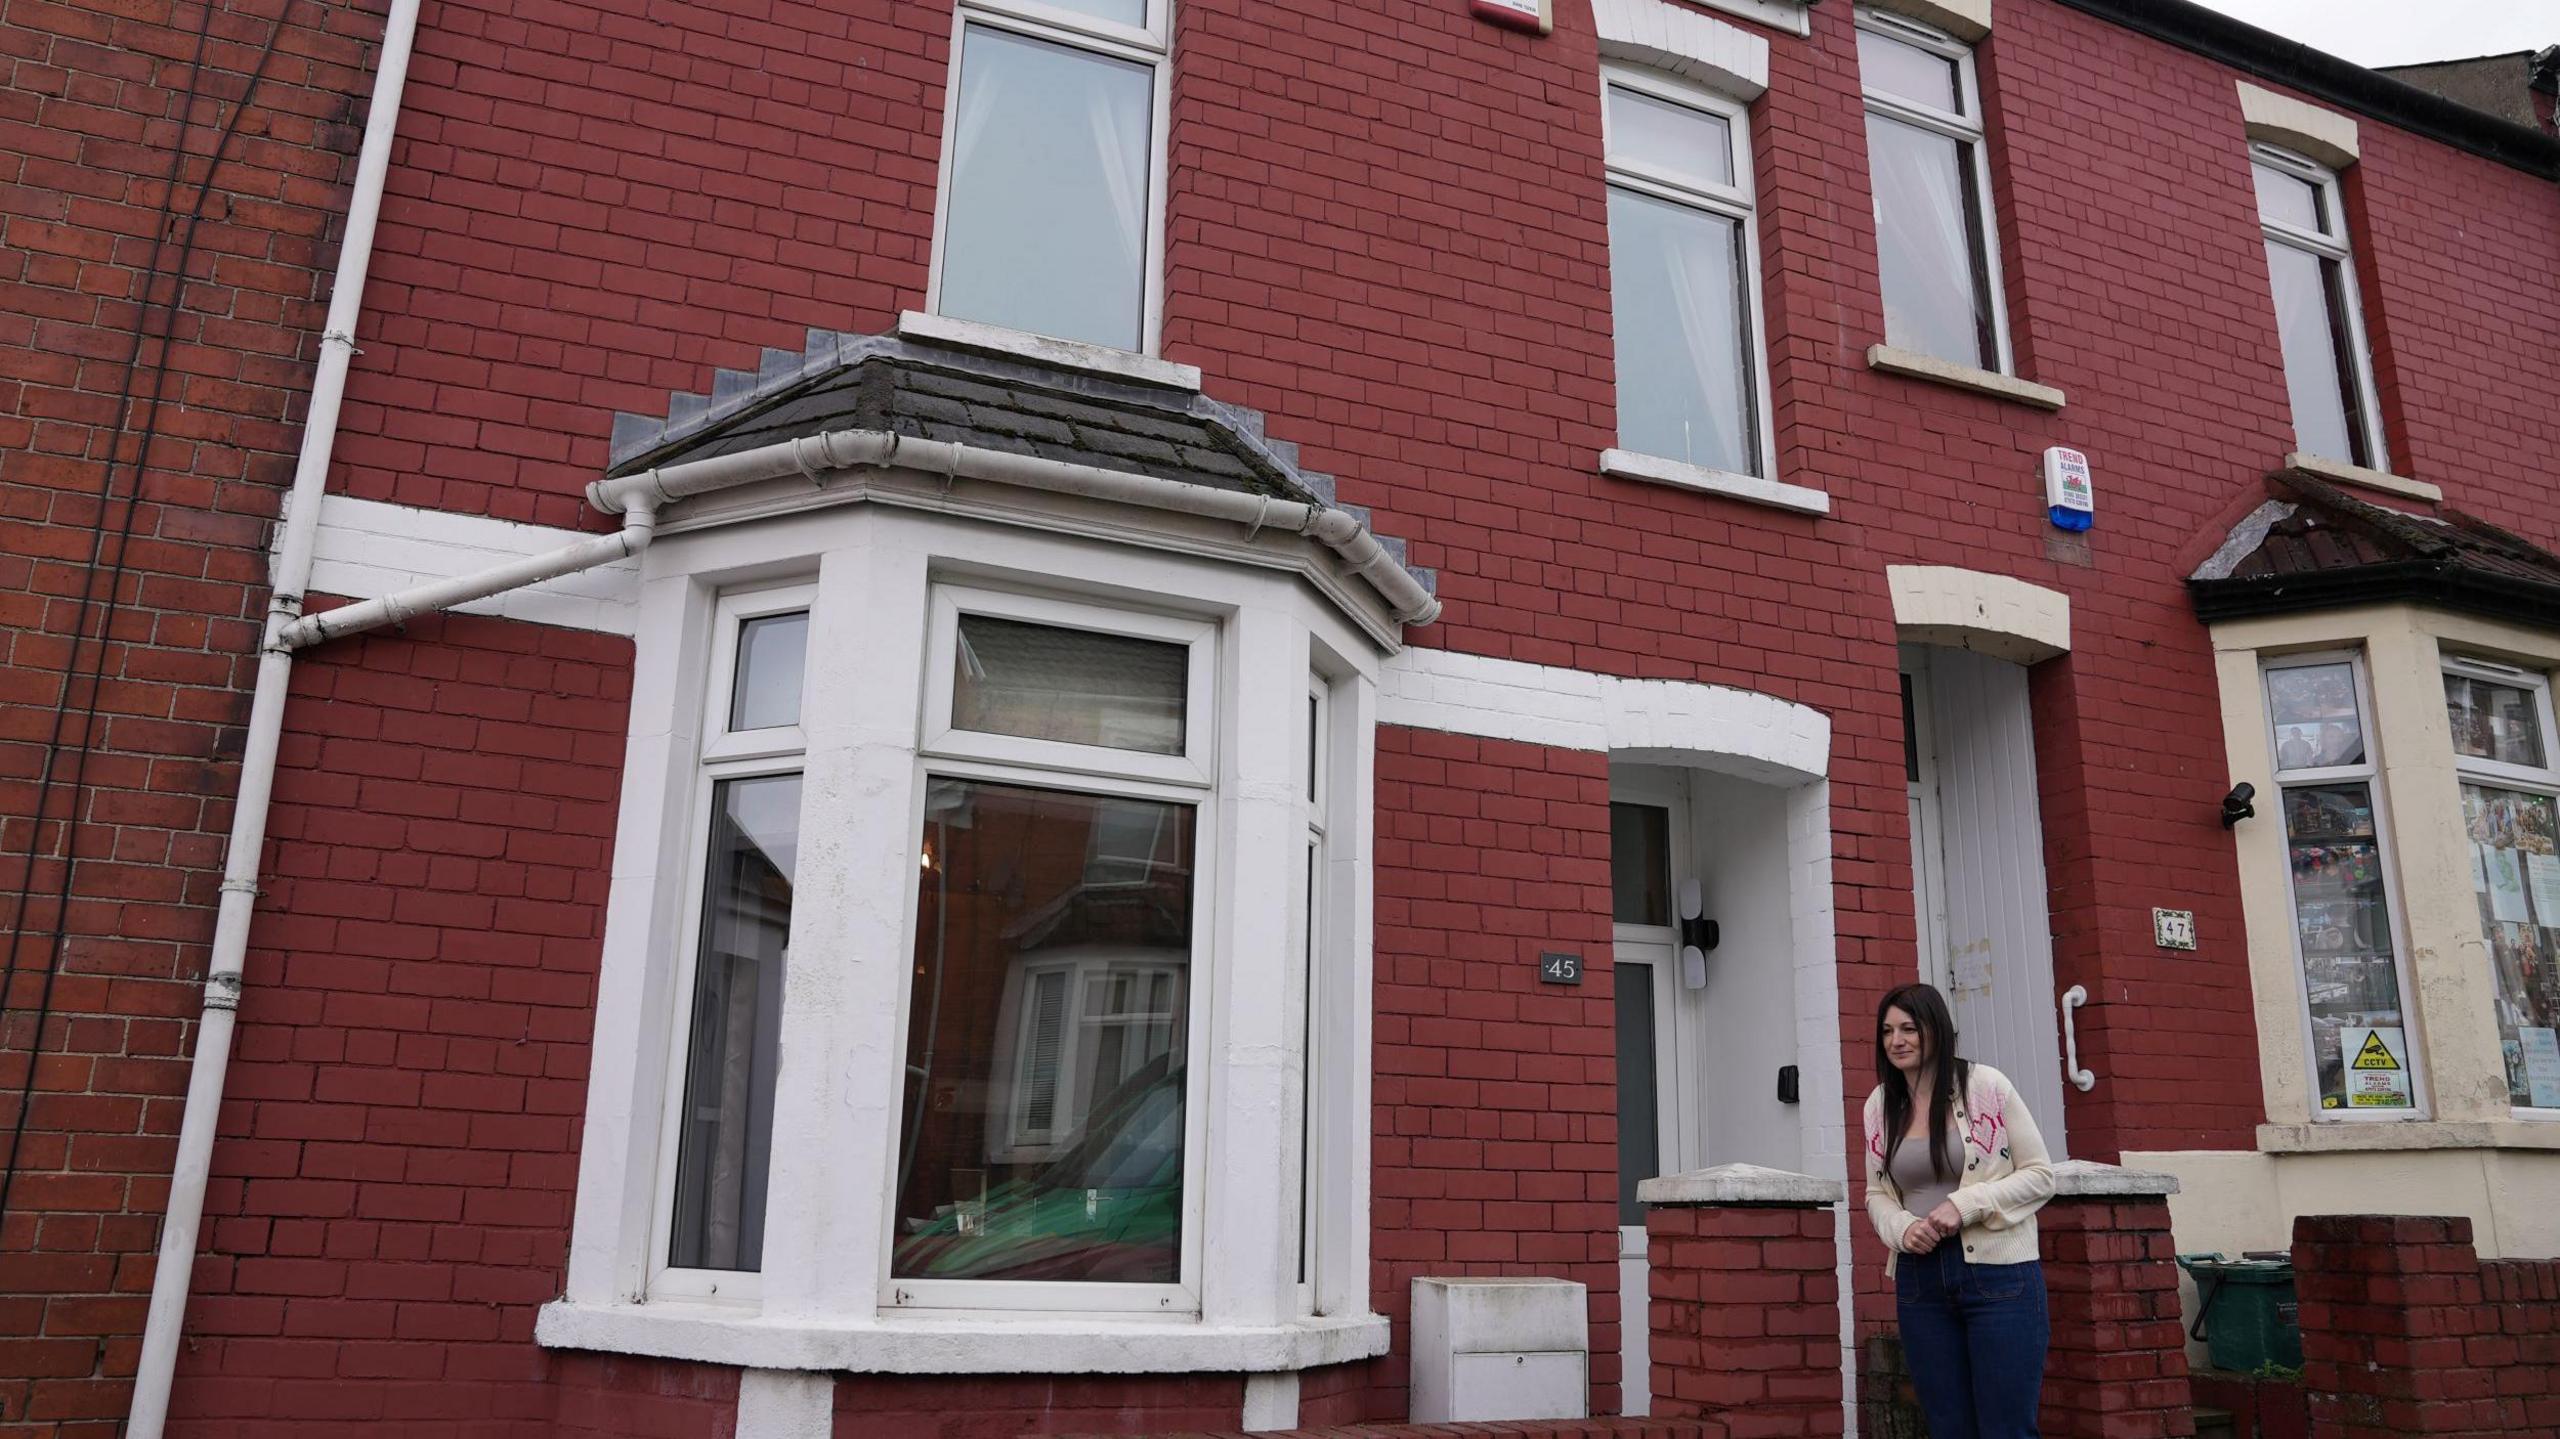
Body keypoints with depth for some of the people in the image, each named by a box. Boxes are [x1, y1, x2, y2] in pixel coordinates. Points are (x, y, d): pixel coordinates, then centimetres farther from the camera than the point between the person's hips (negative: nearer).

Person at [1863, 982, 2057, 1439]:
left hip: (1998, 1273, -4)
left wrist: (1966, 1205, -17)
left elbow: (2040, 1174, -4)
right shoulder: (1880, 1105, 8)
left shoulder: (1986, 1085, -5)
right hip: (1920, 1279, 4)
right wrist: (1902, 1227, -9)